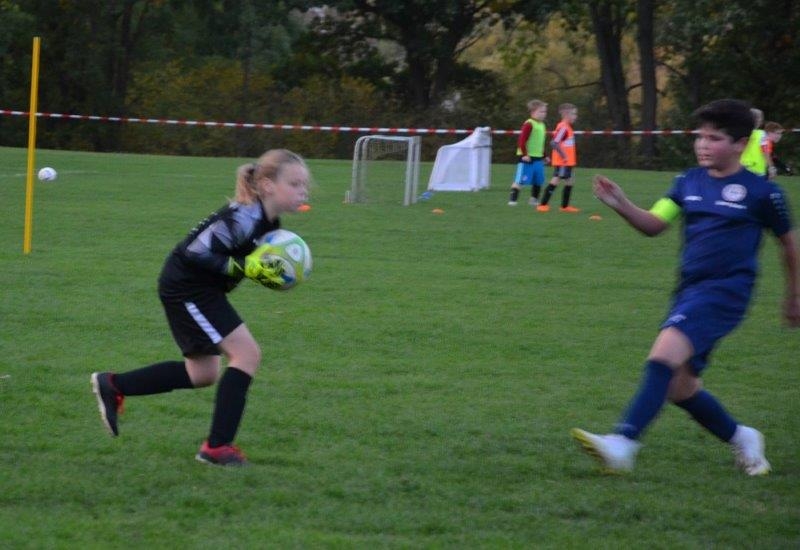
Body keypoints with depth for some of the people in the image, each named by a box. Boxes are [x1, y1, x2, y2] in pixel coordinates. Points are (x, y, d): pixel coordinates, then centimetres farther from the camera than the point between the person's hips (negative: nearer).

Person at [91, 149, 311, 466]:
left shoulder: (268, 222, 4)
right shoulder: (244, 218, -25)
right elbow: (197, 252, -27)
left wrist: (268, 272, 0)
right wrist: (245, 268, -28)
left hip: (201, 289, 10)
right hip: (186, 286, -10)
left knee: (202, 374, 18)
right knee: (247, 354, -13)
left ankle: (113, 386, 27)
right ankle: (217, 446, -8)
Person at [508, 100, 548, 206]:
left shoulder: (542, 125, 14)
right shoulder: (528, 125, -14)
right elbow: (522, 140, -19)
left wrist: (544, 156, 23)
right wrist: (524, 154, -22)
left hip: (538, 158, 8)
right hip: (526, 158, -8)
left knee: (538, 181, 11)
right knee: (520, 180, -7)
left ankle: (534, 200, 24)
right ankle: (512, 199, -4)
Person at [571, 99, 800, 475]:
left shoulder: (761, 193, -3)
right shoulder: (689, 182, 11)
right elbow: (654, 224, 6)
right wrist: (620, 204, -13)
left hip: (725, 289, -7)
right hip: (689, 289, 7)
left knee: (667, 351, -28)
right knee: (680, 388, 8)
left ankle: (623, 443, -38)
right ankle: (741, 438, 32)